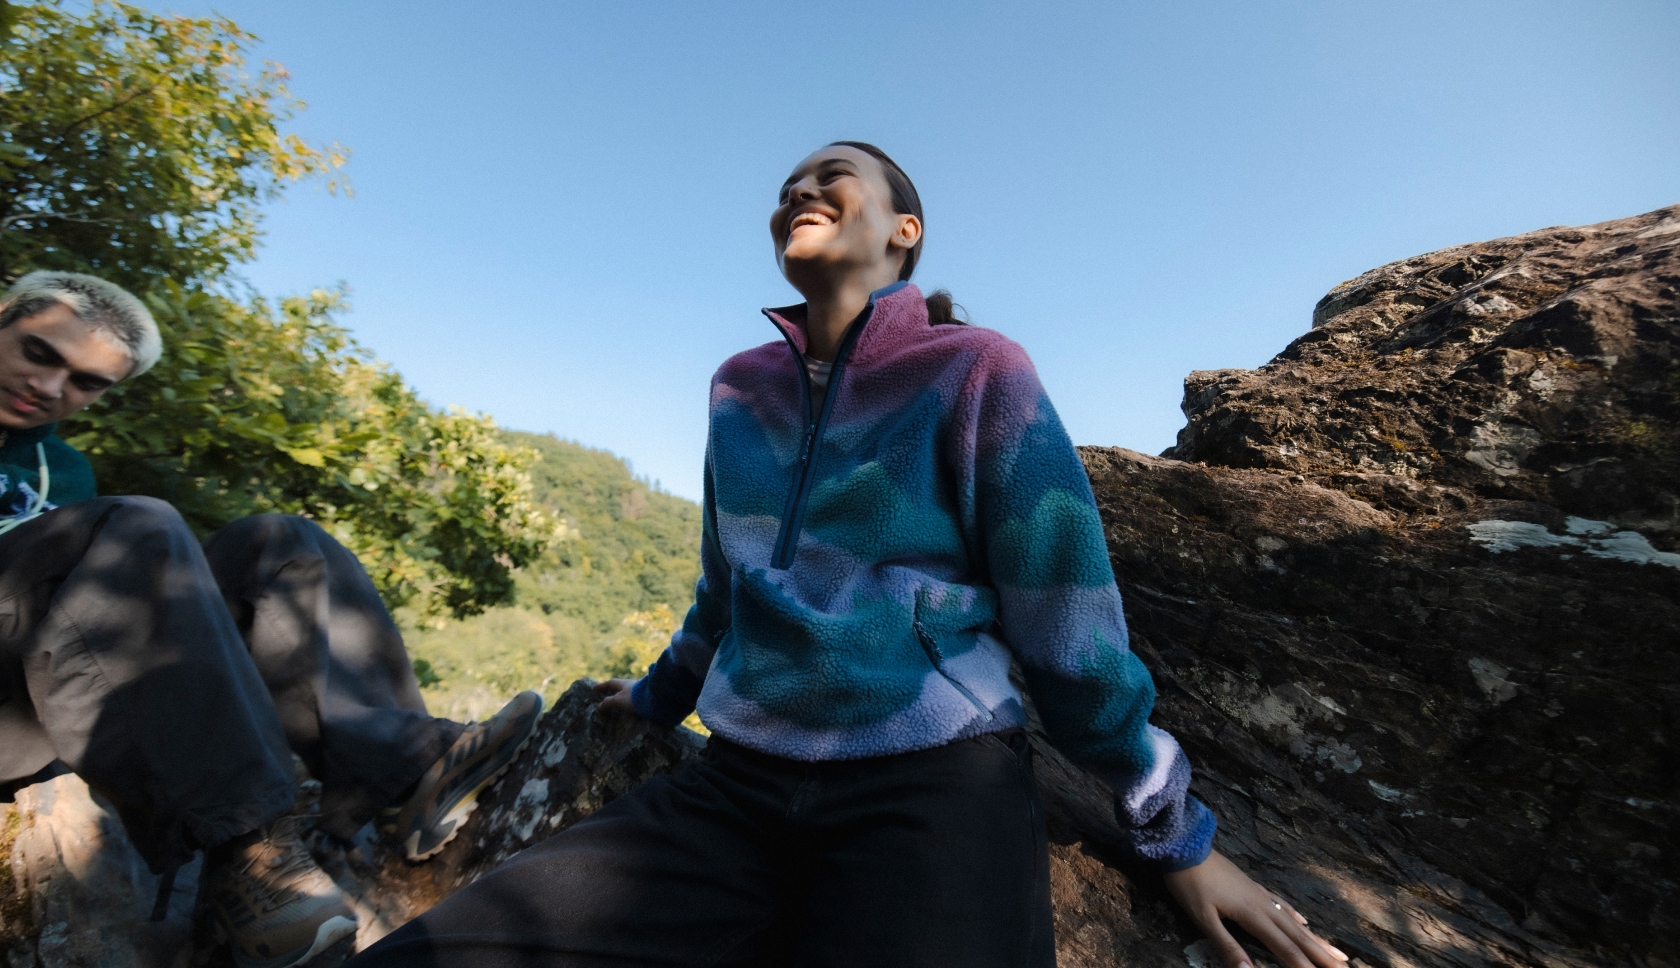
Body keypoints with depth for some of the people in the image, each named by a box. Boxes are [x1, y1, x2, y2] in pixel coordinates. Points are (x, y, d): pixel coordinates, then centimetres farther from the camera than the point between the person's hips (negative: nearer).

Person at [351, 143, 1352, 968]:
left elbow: (1068, 618, -3)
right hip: (738, 784, 5)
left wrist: (1178, 835, 5)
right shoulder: (742, 386, 8)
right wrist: (661, 696, 32)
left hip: (937, 787, -4)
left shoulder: (976, 372, -6)